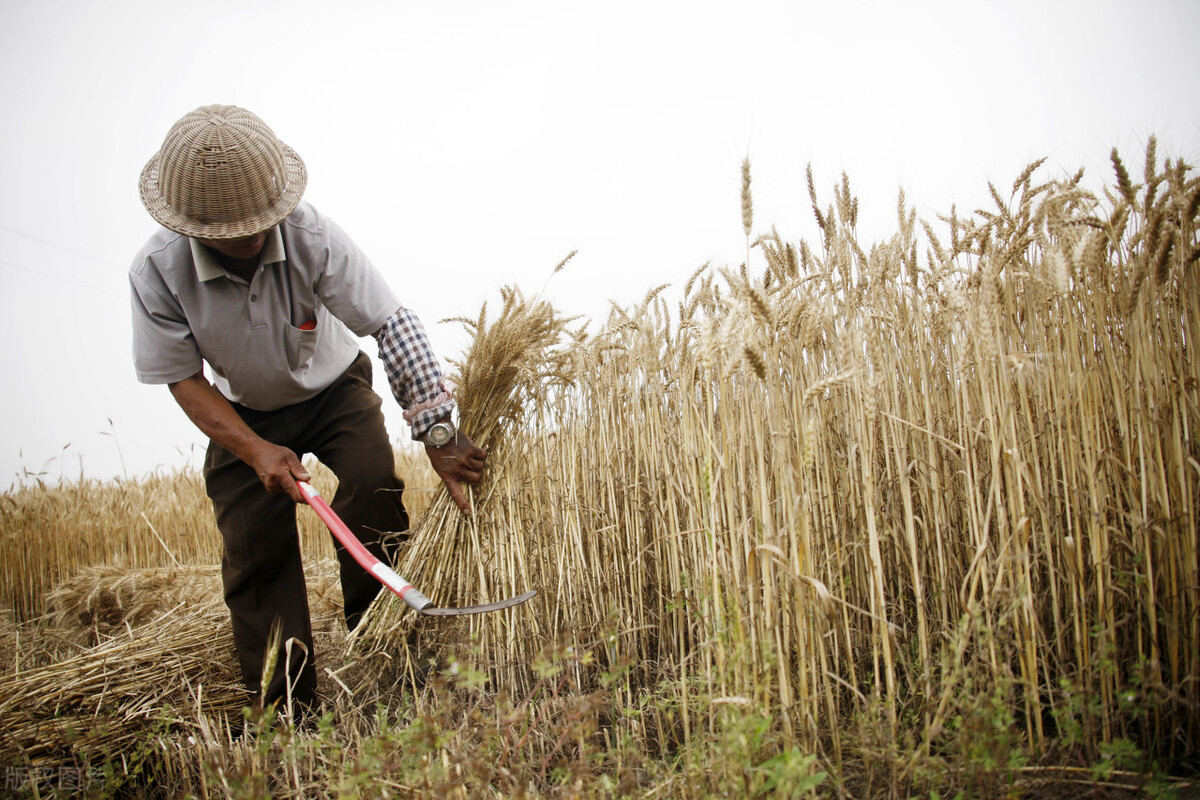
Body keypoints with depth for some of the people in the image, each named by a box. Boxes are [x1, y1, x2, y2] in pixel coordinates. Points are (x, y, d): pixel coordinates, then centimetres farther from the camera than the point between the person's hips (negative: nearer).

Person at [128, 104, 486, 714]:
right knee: (253, 548, -4)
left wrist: (436, 431, -39)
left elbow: (394, 325, -32)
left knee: (373, 480, -26)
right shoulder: (157, 272, -24)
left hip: (333, 389, -1)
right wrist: (257, 451, -29)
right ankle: (285, 711, 9)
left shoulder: (312, 236, -30)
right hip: (245, 415, 2)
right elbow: (185, 380, -15)